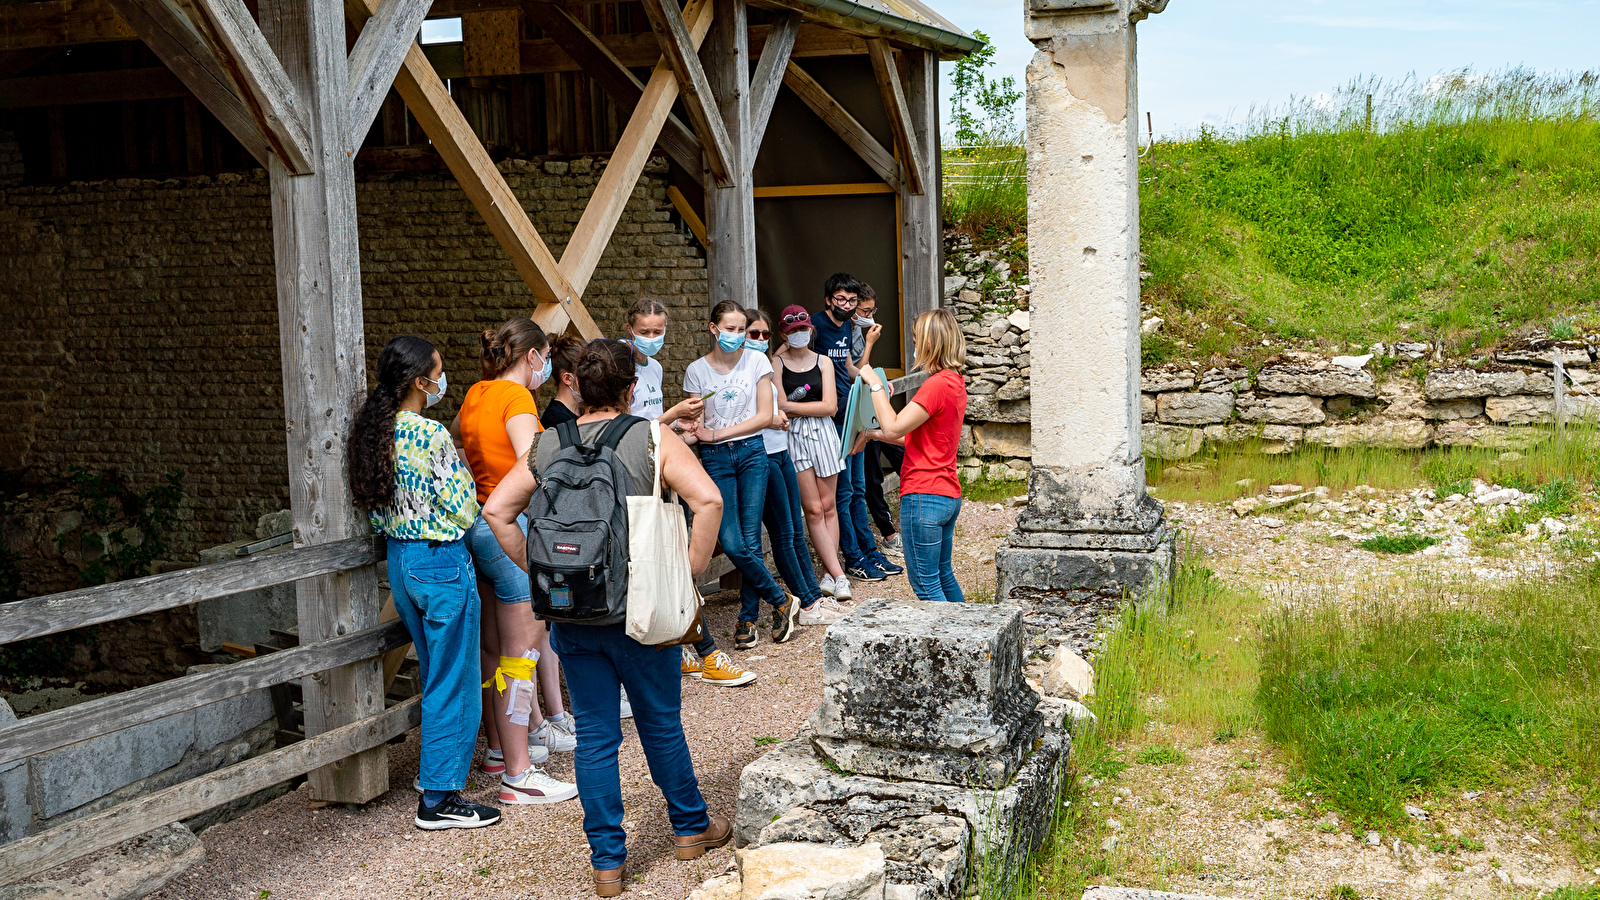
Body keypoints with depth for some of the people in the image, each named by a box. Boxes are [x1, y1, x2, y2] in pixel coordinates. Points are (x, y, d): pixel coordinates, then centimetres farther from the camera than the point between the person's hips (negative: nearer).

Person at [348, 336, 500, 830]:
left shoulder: (374, 431, 3)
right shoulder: (431, 435, -21)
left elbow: (376, 510, 12)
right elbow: (463, 510, -17)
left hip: (399, 560, 9)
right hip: (442, 563, -9)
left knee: (435, 672, 24)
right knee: (453, 681, 1)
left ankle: (436, 765, 38)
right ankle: (438, 798, 7)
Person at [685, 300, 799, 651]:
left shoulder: (756, 361, 3)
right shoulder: (697, 370, 4)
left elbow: (765, 415, -2)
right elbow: (697, 425, 5)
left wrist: (719, 433, -10)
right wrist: (694, 430, -20)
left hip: (751, 452, 0)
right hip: (715, 459, 0)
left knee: (750, 541, -4)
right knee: (732, 544, -9)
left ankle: (748, 618, 12)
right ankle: (782, 602, 9)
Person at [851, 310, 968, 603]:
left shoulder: (937, 384, -18)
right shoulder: (955, 382, 13)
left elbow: (893, 428, -19)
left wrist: (875, 384, -9)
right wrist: (873, 434, 16)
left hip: (924, 495, -10)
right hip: (948, 495, 10)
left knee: (926, 584, -3)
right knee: (943, 576, 20)